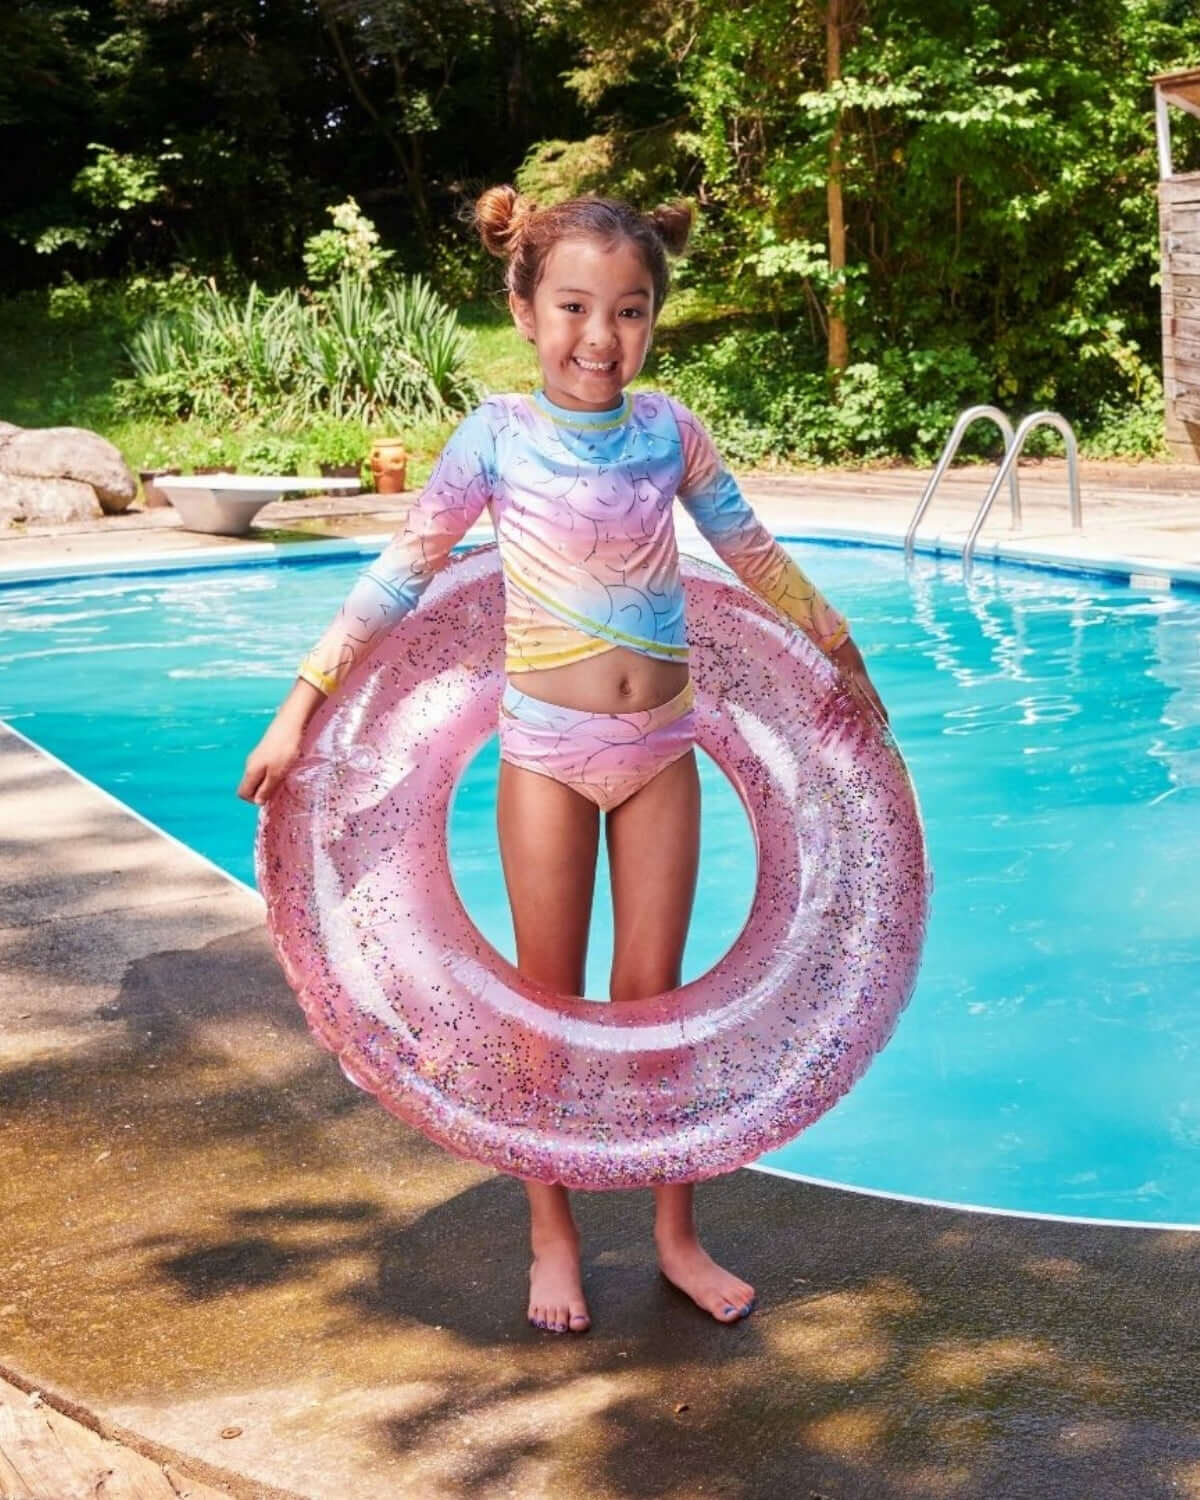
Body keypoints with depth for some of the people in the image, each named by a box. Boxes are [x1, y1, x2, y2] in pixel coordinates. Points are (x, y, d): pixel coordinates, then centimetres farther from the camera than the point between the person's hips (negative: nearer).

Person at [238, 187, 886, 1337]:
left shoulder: (667, 427, -2)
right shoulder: (500, 436, -10)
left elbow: (753, 553, 11)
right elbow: (398, 575, -6)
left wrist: (840, 654, 20)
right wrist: (300, 708, -9)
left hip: (661, 747, 2)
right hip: (548, 751, -2)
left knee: (652, 994, 10)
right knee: (550, 1000, 8)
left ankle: (675, 1233, 24)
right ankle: (552, 1234, 24)